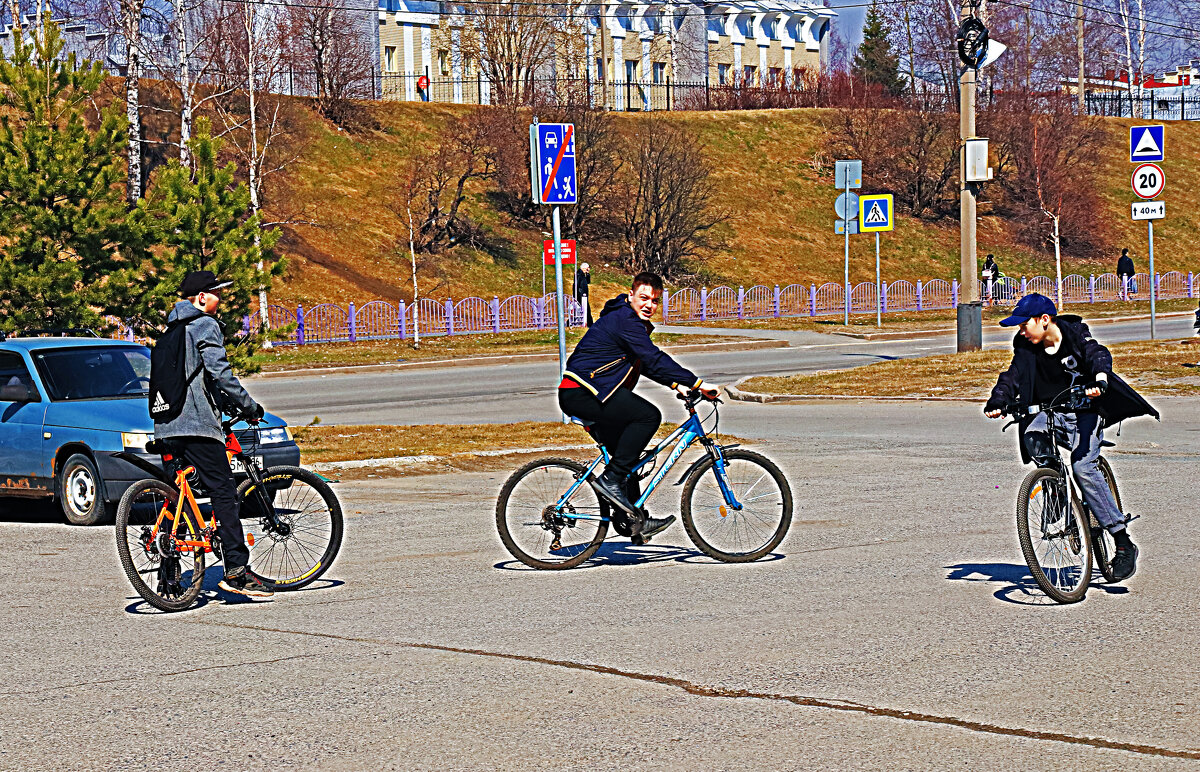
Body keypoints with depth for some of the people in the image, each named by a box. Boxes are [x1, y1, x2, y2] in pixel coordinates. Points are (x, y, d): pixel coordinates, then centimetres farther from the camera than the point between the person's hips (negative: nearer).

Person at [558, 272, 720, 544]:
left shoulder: (631, 320, 18)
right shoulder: (624, 319, -15)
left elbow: (647, 364, 26)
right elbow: (654, 359, -22)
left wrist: (677, 385, 12)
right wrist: (697, 384, -22)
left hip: (582, 393, 11)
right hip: (582, 392, -11)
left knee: (625, 453, 15)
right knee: (648, 415, -21)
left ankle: (631, 520, 18)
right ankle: (610, 479, -18)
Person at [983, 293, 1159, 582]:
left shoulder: (1075, 334, -11)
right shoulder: (1026, 347, 0)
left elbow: (1098, 355, -26)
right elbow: (1014, 375, -10)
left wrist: (1099, 380, -48)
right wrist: (997, 402, -29)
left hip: (1085, 410, -4)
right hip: (1050, 410, 4)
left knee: (1083, 467, -23)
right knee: (1032, 436, -30)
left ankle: (1124, 544, -18)